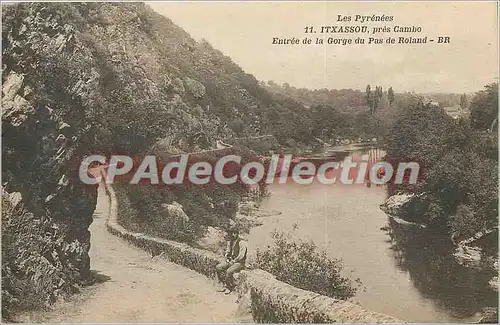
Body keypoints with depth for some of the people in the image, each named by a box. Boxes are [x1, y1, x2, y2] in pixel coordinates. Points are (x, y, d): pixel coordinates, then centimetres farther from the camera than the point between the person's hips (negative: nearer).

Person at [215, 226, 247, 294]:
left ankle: (230, 287, -9)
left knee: (229, 271, -31)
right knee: (218, 267, -10)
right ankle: (225, 285, -4)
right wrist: (227, 258, 2)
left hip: (240, 262, -8)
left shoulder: (241, 243, -14)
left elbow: (241, 256, -18)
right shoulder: (230, 242, 9)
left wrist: (233, 261, -15)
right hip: (231, 260, 8)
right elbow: (227, 252, 21)